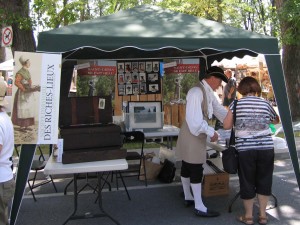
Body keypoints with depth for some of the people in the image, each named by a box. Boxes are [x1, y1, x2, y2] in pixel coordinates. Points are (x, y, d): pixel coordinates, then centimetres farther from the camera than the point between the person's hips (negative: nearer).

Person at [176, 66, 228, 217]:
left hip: (197, 134, 10)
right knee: (196, 171, -3)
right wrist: (211, 132, -19)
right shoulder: (197, 92, -22)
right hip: (192, 135, -10)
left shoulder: (208, 92, 9)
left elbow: (219, 110, 10)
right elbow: (195, 119, -27)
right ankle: (199, 207, 7)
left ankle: (188, 198, 33)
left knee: (187, 167, 19)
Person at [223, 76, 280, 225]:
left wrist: (230, 112, 17)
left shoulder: (236, 104, -1)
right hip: (266, 147, 2)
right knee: (264, 180, 15)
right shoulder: (265, 103, 6)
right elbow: (276, 120, 22)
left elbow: (226, 126, 0)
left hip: (245, 148, -2)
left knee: (247, 181, 10)